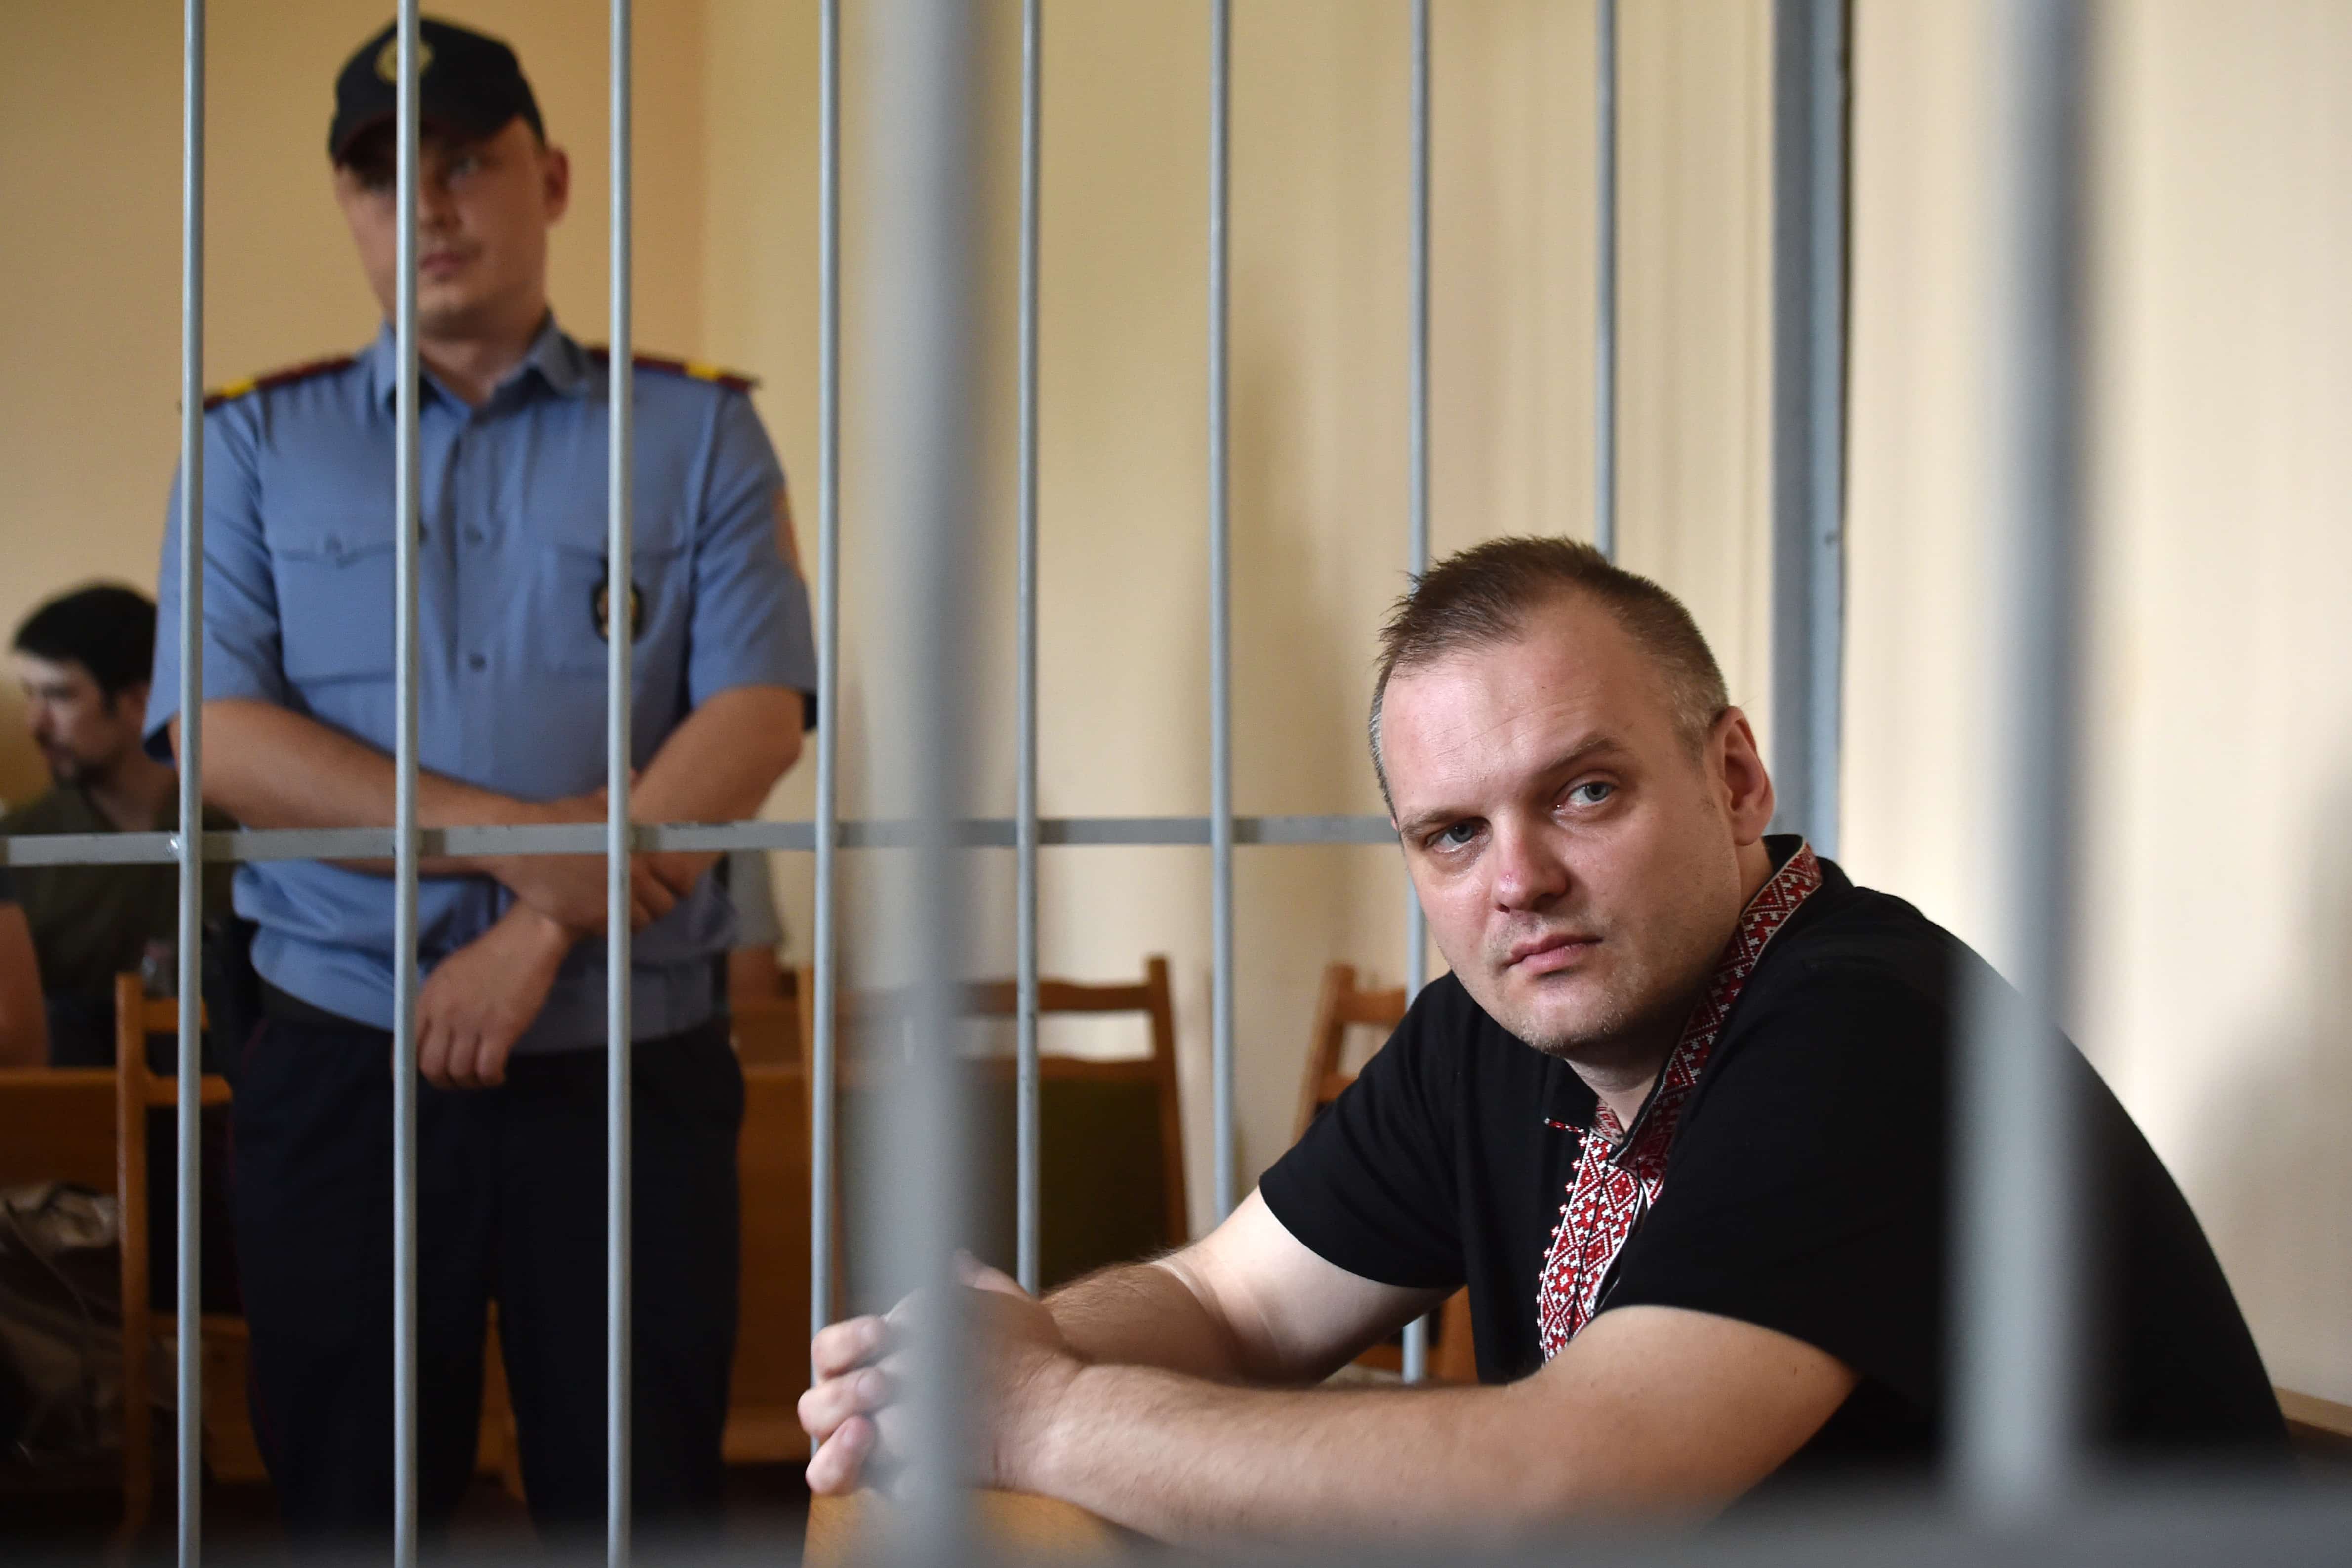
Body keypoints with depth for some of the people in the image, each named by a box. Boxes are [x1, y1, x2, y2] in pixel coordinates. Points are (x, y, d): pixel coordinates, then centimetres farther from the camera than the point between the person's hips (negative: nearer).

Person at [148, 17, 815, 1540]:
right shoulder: (258, 442, 7)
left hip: (631, 1065, -1)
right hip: (342, 1060, 1)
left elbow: (757, 715, -5)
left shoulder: (699, 432, 6)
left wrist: (543, 935, -15)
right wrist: (514, 837, -14)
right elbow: (216, 733, -5)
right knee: (353, 1510, 7)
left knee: (639, 1506, 3)